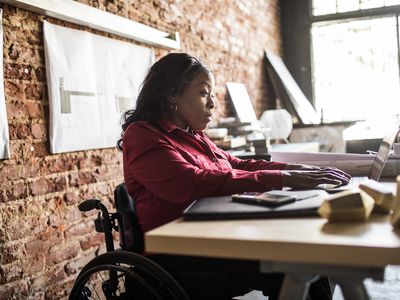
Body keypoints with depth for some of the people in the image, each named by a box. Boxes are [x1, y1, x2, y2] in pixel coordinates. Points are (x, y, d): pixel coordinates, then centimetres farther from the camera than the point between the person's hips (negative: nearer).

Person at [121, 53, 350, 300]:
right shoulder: (142, 136, -9)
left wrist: (299, 169, 1)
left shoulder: (193, 137, 18)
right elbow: (195, 184, -24)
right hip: (180, 258, -8)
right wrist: (283, 178, -24)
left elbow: (239, 166, 17)